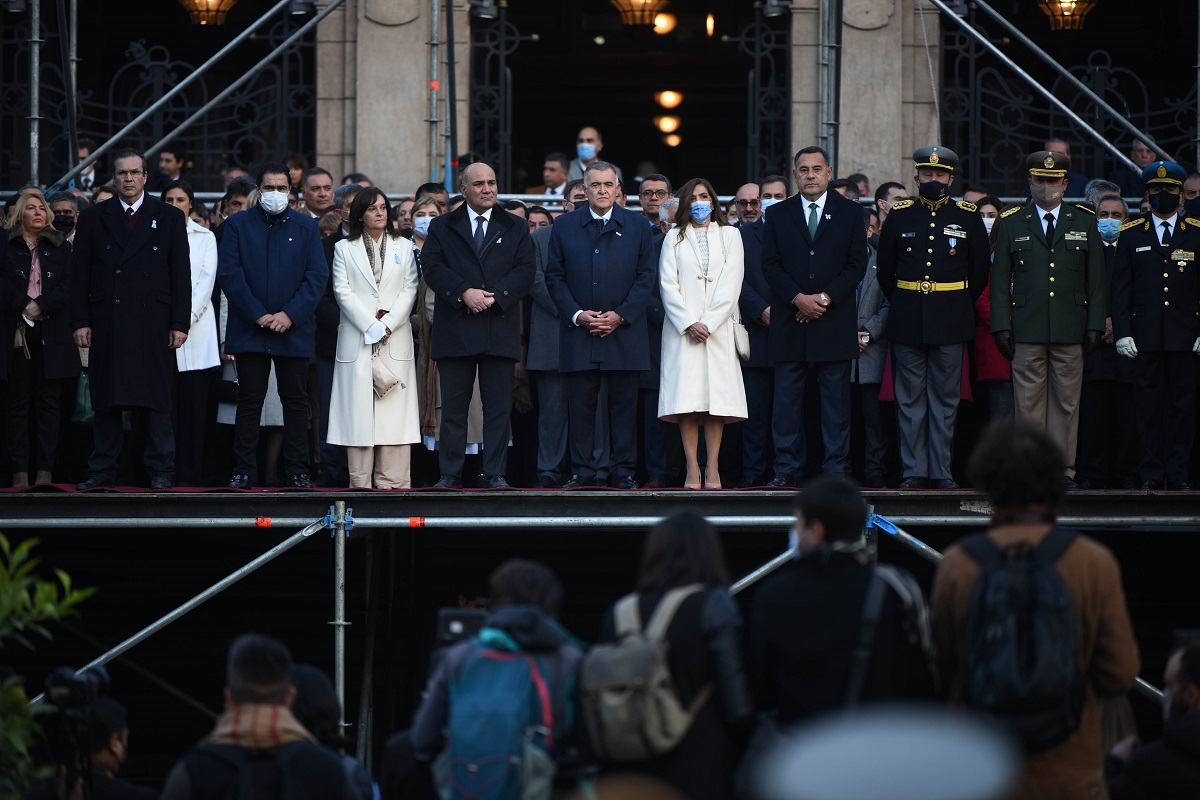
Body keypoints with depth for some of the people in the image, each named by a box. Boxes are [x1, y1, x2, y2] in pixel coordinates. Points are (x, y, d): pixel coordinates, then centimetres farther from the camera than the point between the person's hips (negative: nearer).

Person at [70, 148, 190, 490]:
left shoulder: (169, 218, 9)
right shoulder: (93, 219, 10)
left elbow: (181, 275, 5)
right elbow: (79, 275, 7)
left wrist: (179, 324, -2)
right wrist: (81, 322, -2)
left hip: (153, 324, -1)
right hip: (107, 324, 1)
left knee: (156, 400, -1)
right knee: (106, 401, 3)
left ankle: (160, 471, 3)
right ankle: (102, 471, 8)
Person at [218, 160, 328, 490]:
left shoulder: (306, 227, 8)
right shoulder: (238, 224, 6)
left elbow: (318, 275, 1)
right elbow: (229, 273, -2)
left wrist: (290, 314, -11)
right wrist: (257, 315, -11)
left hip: (293, 328, 1)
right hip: (250, 328, -1)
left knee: (296, 400, 3)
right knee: (249, 400, 1)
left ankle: (298, 471, 6)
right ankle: (243, 471, 3)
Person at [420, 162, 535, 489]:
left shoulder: (515, 228, 13)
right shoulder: (442, 227, 12)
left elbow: (525, 272, 3)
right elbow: (432, 268, -1)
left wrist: (495, 296, -12)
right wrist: (464, 293, -15)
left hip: (500, 327, 1)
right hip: (455, 330, 0)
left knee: (498, 406, 0)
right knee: (453, 406, 1)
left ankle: (495, 474, 3)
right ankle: (450, 474, 5)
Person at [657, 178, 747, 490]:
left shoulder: (729, 235, 13)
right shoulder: (674, 238, 14)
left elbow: (731, 284, 3)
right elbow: (668, 285, 4)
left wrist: (708, 323, -8)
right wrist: (688, 324, -9)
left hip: (718, 328, 0)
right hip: (682, 329, 0)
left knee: (717, 395, -7)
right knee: (686, 397, -9)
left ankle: (712, 467, -6)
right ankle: (692, 467, -8)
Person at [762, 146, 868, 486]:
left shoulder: (849, 212, 8)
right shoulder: (778, 214, 10)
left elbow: (857, 263, 2)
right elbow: (770, 265, 4)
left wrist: (825, 298, -10)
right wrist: (799, 299, -10)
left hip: (834, 319, -1)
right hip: (790, 320, 1)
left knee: (836, 399, 0)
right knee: (787, 398, 0)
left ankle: (836, 468, 3)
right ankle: (786, 468, 4)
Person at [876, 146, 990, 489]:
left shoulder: (969, 217, 4)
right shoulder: (899, 215, 6)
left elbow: (980, 271, 10)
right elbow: (885, 271, 13)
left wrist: (959, 307, 11)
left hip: (951, 322, -1)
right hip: (908, 323, 1)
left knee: (945, 400, 2)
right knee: (910, 399, 2)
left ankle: (942, 472, 6)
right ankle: (913, 471, 6)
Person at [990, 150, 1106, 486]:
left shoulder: (1084, 222, 9)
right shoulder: (1012, 223, 8)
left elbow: (1096, 278, 9)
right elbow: (1000, 280, 7)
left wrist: (1095, 325, 1)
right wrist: (1001, 326, -1)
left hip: (1071, 330, 1)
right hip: (1027, 330, 0)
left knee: (1066, 403, 2)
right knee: (1028, 403, -1)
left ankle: (1063, 467, 6)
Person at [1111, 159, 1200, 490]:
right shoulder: (1131, 235, 9)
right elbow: (1121, 289, 7)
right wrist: (1122, 332, -3)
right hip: (1146, 337, 0)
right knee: (1148, 406, 0)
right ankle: (1151, 473, 4)